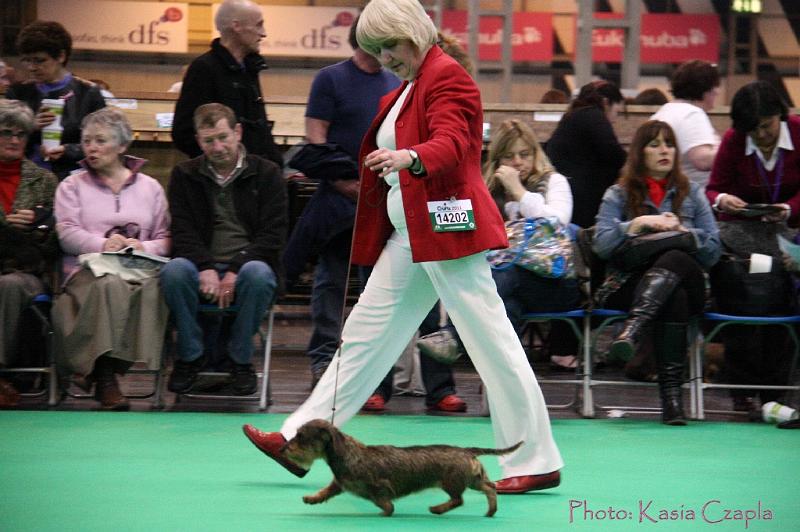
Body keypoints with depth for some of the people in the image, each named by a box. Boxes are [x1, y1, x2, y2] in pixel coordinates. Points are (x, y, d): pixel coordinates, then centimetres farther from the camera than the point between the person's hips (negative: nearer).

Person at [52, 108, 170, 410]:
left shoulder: (150, 187, 23)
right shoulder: (72, 187, 21)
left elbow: (166, 239, 15)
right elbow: (67, 233, 4)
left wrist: (143, 247, -8)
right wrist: (102, 244, -14)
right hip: (88, 269, -1)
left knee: (153, 285, -37)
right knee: (111, 284, -39)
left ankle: (98, 371, -34)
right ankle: (106, 377, -38)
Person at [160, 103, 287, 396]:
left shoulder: (266, 174, 5)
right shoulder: (184, 176, 11)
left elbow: (272, 236, -2)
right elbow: (182, 233, 2)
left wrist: (235, 271, -16)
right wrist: (206, 269, -18)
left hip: (246, 265, -1)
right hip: (203, 269, 1)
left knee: (257, 273, -37)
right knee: (173, 270, -32)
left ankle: (241, 358, -15)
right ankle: (191, 355, -12)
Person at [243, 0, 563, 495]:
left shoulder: (447, 76, -10)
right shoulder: (408, 87, 20)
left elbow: (451, 144, -27)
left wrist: (408, 157, -44)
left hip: (446, 230, -10)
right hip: (409, 236, 10)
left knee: (492, 343, -7)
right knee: (365, 335, 10)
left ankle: (537, 462, -3)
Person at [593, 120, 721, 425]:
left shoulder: (692, 194, 20)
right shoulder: (618, 195, 16)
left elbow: (713, 251, 10)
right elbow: (601, 245, -1)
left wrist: (683, 231, -6)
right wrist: (639, 223, -11)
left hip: (685, 279, 1)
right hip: (629, 283, -1)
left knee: (675, 259, -38)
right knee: (674, 298, -38)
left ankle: (633, 327, -58)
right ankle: (671, 393, -48)